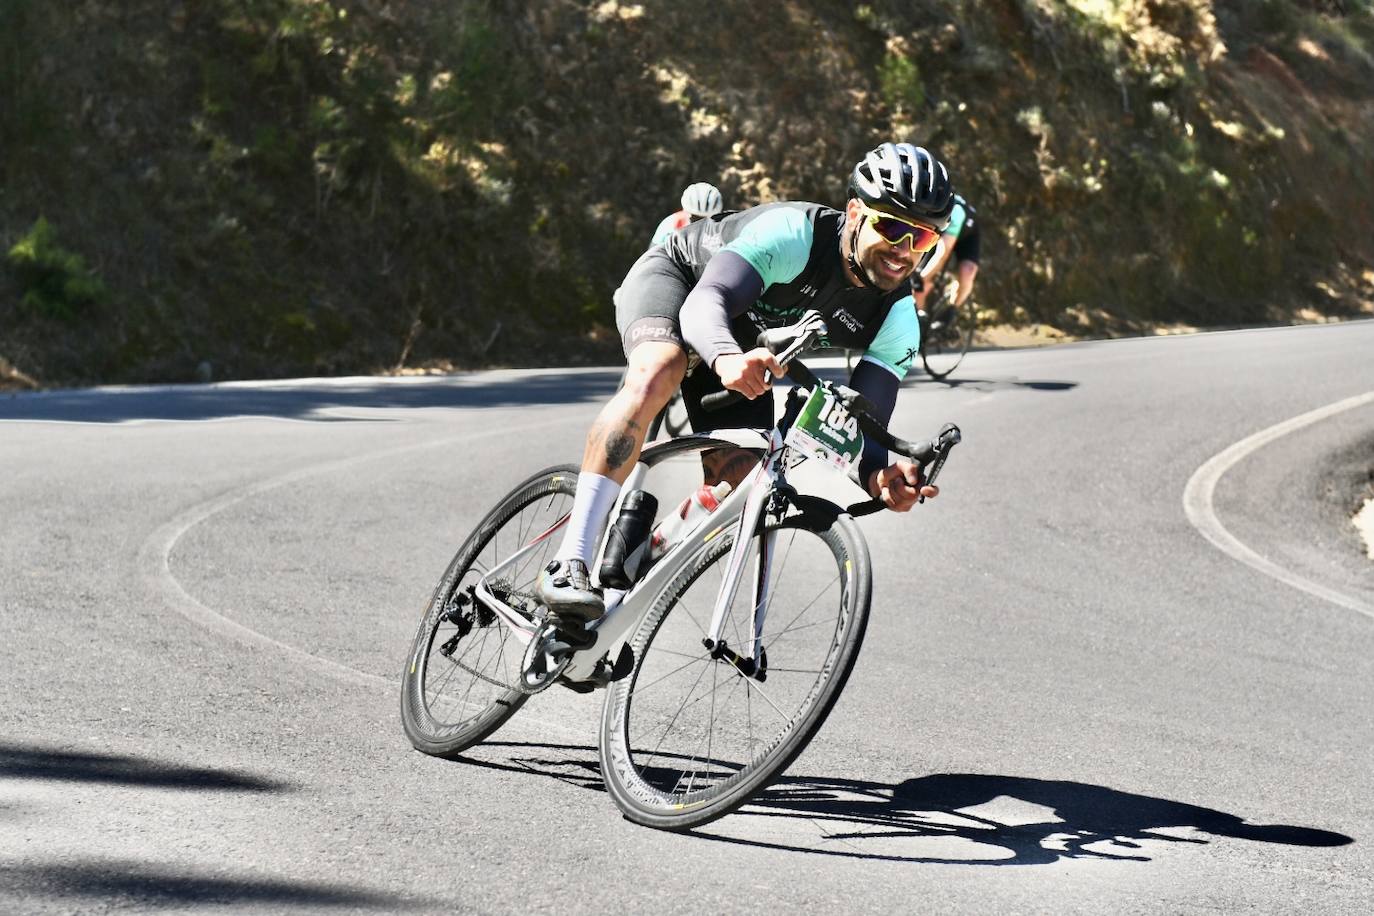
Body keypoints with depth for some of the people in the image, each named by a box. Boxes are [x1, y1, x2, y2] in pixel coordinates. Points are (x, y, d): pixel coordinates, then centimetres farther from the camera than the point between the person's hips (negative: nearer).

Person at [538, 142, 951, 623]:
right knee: (658, 373, -38)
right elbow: (704, 302, -47)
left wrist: (879, 473, -47)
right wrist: (727, 358, -70)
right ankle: (570, 563, -44)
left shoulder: (898, 320, -20)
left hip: (742, 344, 6)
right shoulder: (793, 232, -36)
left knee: (730, 489, -11)